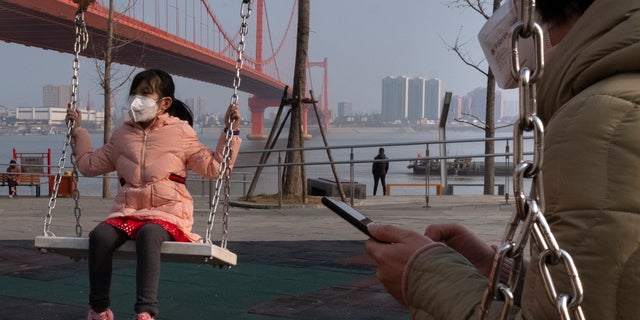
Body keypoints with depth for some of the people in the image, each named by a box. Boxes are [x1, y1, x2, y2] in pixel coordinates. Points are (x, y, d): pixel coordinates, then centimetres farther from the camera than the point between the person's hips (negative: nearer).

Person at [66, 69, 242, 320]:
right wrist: (78, 131, 28)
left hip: (167, 212, -4)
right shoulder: (122, 134, 19)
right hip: (127, 211, 4)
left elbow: (213, 167, 8)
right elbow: (90, 165, 29)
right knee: (100, 235, -28)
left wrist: (231, 133, 1)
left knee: (148, 234, -38)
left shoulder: (181, 133, 8)